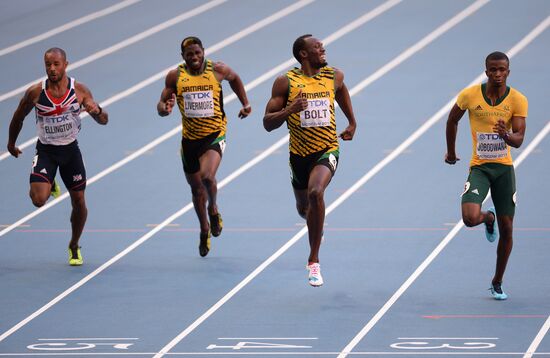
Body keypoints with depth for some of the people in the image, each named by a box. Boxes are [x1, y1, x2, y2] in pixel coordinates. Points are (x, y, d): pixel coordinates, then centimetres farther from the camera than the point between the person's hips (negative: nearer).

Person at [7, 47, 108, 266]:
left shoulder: (79, 90, -10)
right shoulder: (35, 93, -13)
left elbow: (104, 121, -5)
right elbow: (18, 118, 6)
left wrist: (97, 111, -28)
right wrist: (11, 143, 16)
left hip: (70, 150, 1)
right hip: (45, 151, -1)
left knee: (79, 202, 6)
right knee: (38, 200, -20)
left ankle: (74, 247, 31)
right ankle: (49, 185, 19)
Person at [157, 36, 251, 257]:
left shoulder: (217, 70, -6)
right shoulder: (175, 77, -4)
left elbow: (234, 78, 16)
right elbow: (161, 105, 1)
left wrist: (245, 103, 18)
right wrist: (165, 109, -22)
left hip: (215, 135, -3)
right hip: (190, 138, 3)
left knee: (207, 176, -27)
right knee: (196, 187, 15)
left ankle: (213, 210, 5)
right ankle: (204, 229, 38)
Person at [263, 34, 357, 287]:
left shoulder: (334, 76, -2)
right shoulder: (286, 82, -9)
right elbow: (268, 123, -9)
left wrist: (352, 122, 27)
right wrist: (289, 110, -27)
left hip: (327, 150, -1)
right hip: (299, 153, 1)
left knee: (316, 192, -30)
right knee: (303, 208, 19)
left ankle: (314, 261, -22)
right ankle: (316, 226, 61)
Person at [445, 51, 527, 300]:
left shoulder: (518, 100, -6)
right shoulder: (470, 95, -6)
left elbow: (519, 140, -11)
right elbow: (452, 120, 11)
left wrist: (506, 135, -33)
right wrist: (450, 152, 19)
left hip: (504, 167, 1)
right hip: (479, 167, -1)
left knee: (507, 229, 2)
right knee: (470, 218, -23)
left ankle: (497, 283, 21)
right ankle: (488, 218, 18)